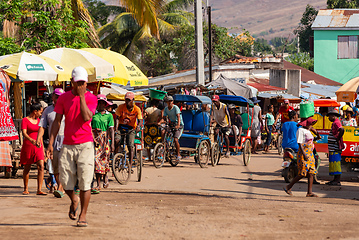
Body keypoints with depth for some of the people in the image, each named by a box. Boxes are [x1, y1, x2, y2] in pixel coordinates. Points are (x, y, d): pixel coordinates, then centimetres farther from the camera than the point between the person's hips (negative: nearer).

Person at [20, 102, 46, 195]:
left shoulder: (38, 120, 12)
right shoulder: (25, 120, -6)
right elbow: (24, 133, -18)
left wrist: (43, 148, 20)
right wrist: (32, 140, -36)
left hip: (38, 147, 4)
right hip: (28, 146, -4)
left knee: (41, 167, -12)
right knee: (27, 169, 7)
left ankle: (39, 190, -14)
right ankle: (26, 189, 22)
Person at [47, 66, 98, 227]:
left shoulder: (91, 98, 1)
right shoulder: (63, 98, 7)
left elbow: (86, 117, -16)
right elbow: (57, 121, 7)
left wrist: (82, 96, -14)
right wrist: (51, 143, 1)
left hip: (85, 144, -2)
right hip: (67, 145, 2)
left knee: (85, 182, -7)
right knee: (65, 181, 0)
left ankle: (83, 215, 3)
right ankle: (73, 200, 32)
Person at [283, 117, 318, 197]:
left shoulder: (308, 131, 19)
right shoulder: (300, 130, -8)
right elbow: (299, 143, -16)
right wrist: (304, 154, -24)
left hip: (310, 154, 9)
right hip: (303, 153, -9)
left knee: (311, 173, 1)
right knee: (302, 174, -11)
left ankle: (309, 192, -1)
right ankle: (288, 187, 0)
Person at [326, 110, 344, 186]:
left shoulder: (336, 123, -13)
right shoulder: (335, 123, 19)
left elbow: (341, 130, -31)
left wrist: (338, 139, -22)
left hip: (335, 148, -11)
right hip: (333, 148, 11)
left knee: (336, 163, -10)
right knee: (334, 163, 13)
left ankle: (337, 181, -10)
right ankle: (335, 180, 17)